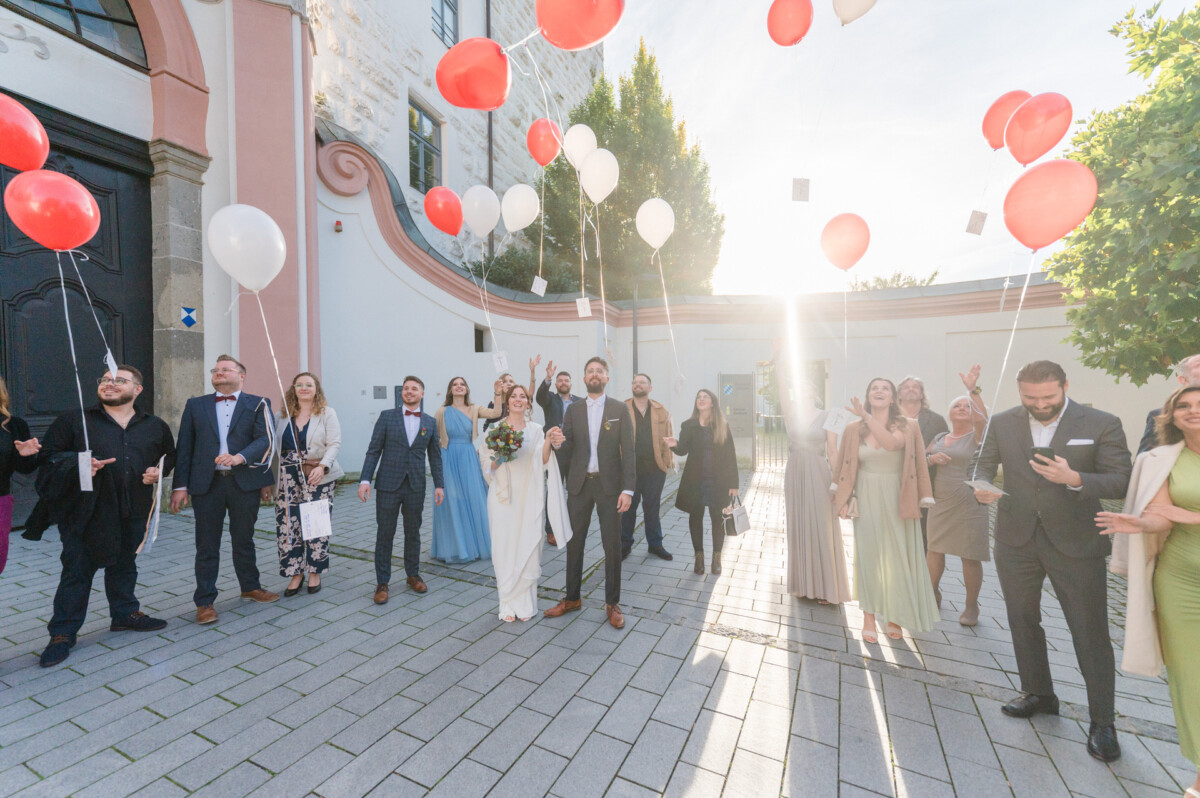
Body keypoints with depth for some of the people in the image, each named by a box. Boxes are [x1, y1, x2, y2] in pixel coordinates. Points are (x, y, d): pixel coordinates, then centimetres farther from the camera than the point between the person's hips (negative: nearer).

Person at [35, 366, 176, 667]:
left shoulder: (155, 426, 7)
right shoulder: (73, 421, 0)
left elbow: (169, 455, 19)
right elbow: (50, 456, 0)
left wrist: (158, 470, 0)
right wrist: (77, 464, -18)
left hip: (134, 510, 3)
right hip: (86, 510, -3)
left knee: (125, 564, 17)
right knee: (78, 569, 4)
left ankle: (125, 613, 33)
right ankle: (63, 633, 19)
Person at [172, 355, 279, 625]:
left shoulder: (257, 404, 4)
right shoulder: (196, 405, 11)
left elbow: (265, 439, -9)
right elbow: (184, 448, 7)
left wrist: (239, 457, -26)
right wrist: (180, 486, 0)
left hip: (244, 481, -1)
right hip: (206, 483, 1)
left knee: (244, 540, 13)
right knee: (207, 546, 6)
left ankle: (250, 587, 30)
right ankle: (204, 602, 18)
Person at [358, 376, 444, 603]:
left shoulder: (430, 422, 6)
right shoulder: (387, 416, 0)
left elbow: (435, 456, 9)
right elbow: (373, 450, -1)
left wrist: (439, 484, 5)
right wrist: (365, 479, -10)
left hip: (416, 487, 2)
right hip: (388, 485, -2)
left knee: (413, 533, 13)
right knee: (385, 535, 5)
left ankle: (413, 575, 30)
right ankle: (382, 583, 19)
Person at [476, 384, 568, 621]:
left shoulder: (536, 430, 6)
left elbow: (542, 463, -2)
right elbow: (489, 466, 3)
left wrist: (548, 441, -18)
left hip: (528, 497, 1)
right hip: (503, 495, -1)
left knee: (528, 549, 3)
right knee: (504, 548, 3)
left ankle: (525, 603, 20)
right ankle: (508, 604, 19)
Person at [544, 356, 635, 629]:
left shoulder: (620, 409, 0)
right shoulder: (573, 410, 6)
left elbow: (628, 451, -4)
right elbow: (565, 453, 2)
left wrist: (628, 489, -12)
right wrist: (558, 443, -22)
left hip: (609, 484, -2)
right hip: (579, 484, 2)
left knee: (612, 545, 5)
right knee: (574, 542, 11)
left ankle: (612, 604, 23)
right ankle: (572, 599, 30)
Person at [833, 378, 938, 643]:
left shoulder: (907, 427, -2)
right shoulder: (854, 430, 3)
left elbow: (891, 444, -25)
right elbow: (844, 469, 6)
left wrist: (867, 416, -28)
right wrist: (844, 499, -1)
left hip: (897, 501, 0)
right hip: (866, 501, 1)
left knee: (897, 558, 7)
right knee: (868, 557, 5)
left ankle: (895, 618, 25)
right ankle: (869, 618, 17)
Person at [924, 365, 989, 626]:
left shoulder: (976, 435, -2)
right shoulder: (939, 438, 12)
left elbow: (982, 418, -23)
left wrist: (973, 390, -31)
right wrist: (931, 458, -10)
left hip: (968, 505, -4)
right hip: (939, 504, 4)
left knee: (970, 556, 2)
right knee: (934, 549, 7)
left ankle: (971, 606, 18)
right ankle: (933, 596, 24)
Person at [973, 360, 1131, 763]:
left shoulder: (1103, 424, -7)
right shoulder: (1001, 423, -1)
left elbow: (1121, 482, -9)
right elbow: (984, 466, 5)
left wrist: (1074, 479, -27)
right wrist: (982, 487, -17)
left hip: (1075, 543, -2)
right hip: (1016, 540, 3)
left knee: (1091, 632, 5)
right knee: (1023, 622, 16)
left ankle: (1102, 720, 26)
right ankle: (1039, 693, 37)